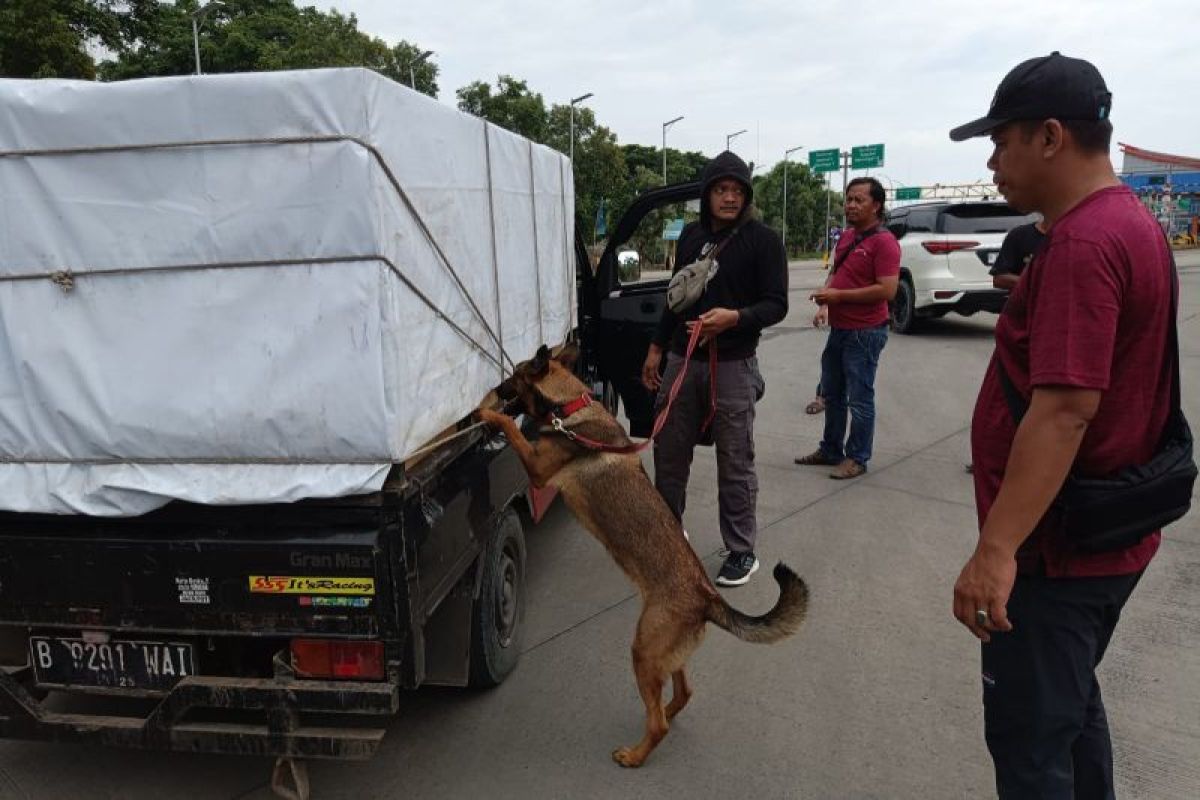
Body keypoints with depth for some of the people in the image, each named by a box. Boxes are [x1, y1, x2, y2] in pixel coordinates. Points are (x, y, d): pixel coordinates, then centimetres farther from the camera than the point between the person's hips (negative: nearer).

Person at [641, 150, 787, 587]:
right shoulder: (691, 234, 11)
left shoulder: (763, 240, -6)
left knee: (735, 463, 2)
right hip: (682, 360, 5)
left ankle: (742, 551, 16)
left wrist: (736, 317, -28)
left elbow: (776, 305, -10)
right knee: (669, 452, 13)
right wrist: (657, 347, 16)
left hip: (732, 366, -5)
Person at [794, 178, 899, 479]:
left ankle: (857, 459, 13)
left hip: (865, 332, -9)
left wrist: (839, 295, -20)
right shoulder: (846, 237, 12)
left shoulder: (884, 241, -15)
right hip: (838, 329, 9)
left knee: (859, 399, 1)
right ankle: (830, 450, 31)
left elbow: (887, 290, -23)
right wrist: (826, 290, 3)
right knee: (832, 394, 17)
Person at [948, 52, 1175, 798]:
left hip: (1058, 545, -10)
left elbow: (1064, 411, -30)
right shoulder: (1130, 222, 10)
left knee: (1029, 740, 5)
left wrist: (996, 548, -30)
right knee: (1070, 702, 25)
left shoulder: (1082, 243, -23)